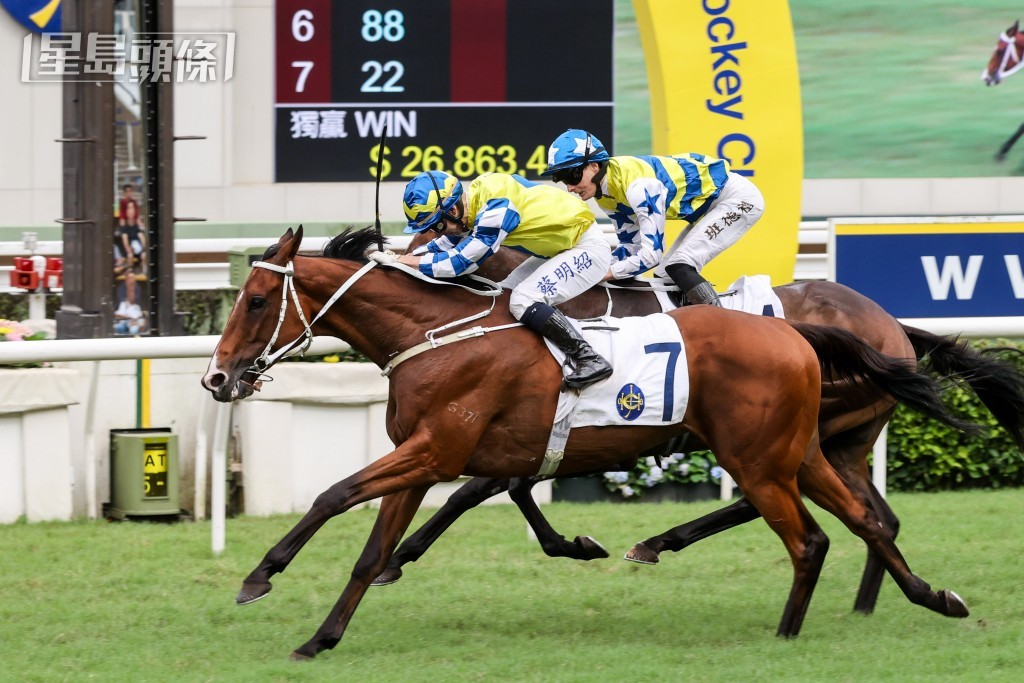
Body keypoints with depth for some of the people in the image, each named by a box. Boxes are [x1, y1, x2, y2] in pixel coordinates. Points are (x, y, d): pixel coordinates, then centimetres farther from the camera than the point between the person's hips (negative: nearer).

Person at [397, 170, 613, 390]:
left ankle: (590, 360, -19)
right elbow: (448, 244, 11)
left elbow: (461, 261, -25)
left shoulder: (496, 208, -29)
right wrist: (406, 256, 1)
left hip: (588, 248, -10)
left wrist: (412, 262, -16)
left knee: (523, 301, -21)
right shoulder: (476, 196, -3)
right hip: (561, 250, 10)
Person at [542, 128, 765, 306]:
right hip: (709, 206, 10)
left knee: (680, 268, -21)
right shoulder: (606, 191, -3)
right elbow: (632, 246, 6)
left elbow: (652, 254, -32)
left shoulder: (639, 185, -31)